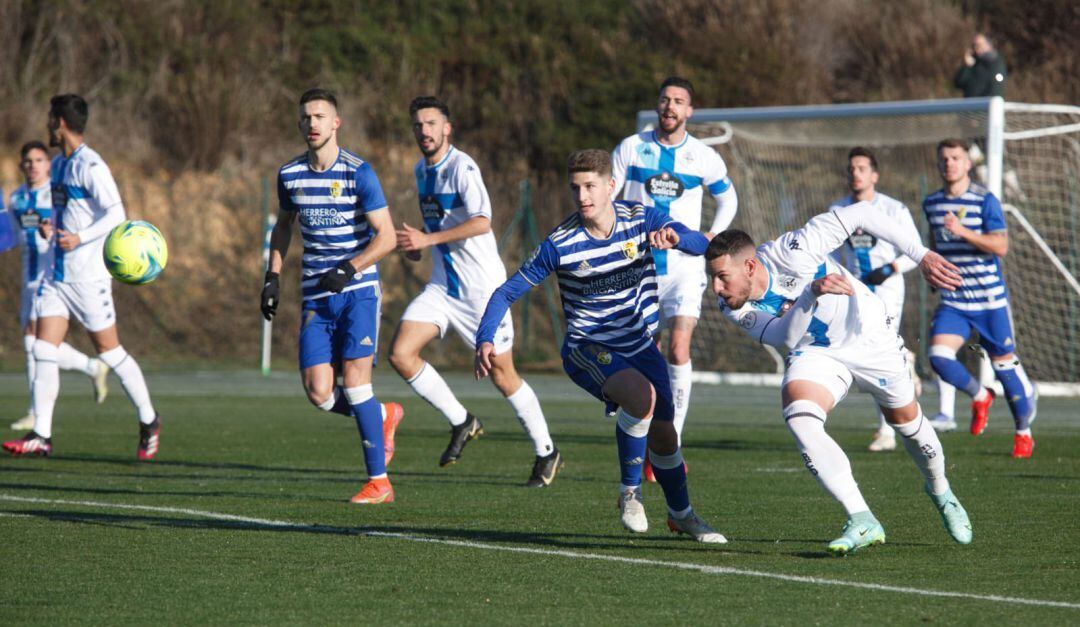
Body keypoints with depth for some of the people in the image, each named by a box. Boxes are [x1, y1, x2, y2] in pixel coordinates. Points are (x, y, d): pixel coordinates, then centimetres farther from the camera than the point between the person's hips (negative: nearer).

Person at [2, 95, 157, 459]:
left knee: (109, 351, 1)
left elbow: (116, 214, -19)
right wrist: (49, 226, 7)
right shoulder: (58, 164, 14)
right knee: (44, 349, -2)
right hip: (56, 274, 8)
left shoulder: (90, 166, -13)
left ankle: (149, 421, 17)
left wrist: (80, 239, -29)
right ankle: (41, 436, -3)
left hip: (88, 275, -8)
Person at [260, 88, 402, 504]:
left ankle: (379, 481, -4)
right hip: (315, 296, 4)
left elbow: (386, 236, -8)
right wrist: (273, 277, 12)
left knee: (354, 380, -14)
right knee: (319, 392, -6)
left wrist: (349, 270, -21)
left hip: (358, 290, -4)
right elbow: (284, 225, 23)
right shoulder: (290, 175, 6)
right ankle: (382, 418, 25)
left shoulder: (358, 172, -8)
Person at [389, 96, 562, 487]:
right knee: (400, 353, -9)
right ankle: (461, 422, 7)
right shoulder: (421, 170, 11)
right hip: (442, 286, 7)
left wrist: (429, 239, -28)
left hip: (481, 286, -7)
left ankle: (546, 452, 17)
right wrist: (417, 243, 9)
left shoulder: (461, 167, -15)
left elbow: (481, 222, -28)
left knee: (501, 374, -1)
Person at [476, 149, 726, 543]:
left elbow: (701, 245, -23)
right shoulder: (559, 244, -16)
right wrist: (485, 340, -26)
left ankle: (681, 514, 38)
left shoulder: (642, 220, -10)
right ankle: (630, 492, -12)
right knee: (642, 395, -32)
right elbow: (507, 292, -10)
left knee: (663, 434, 10)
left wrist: (675, 238, -46)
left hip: (639, 346, 4)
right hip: (587, 348, -4)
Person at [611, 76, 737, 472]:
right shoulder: (631, 149, 1)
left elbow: (728, 199, 18)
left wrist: (712, 237, 4)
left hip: (684, 266, -1)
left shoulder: (704, 157, 2)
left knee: (679, 348, -18)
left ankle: (672, 443, -11)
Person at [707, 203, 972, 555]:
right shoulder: (735, 309, -20)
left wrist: (921, 255, -28)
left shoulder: (790, 252, -32)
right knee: (798, 417, -27)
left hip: (869, 338, -2)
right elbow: (786, 337, -30)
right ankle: (862, 522, -25)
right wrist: (812, 293, -48)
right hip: (815, 353, 2)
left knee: (906, 421, 14)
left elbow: (860, 213, -25)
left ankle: (940, 491, 47)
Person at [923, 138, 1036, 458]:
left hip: (989, 299, -4)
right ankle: (980, 397, 12)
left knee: (1004, 362, 5)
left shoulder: (984, 200, -8)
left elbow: (1001, 246, -17)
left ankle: (1024, 433, 22)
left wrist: (963, 231, -26)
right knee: (939, 356, -17)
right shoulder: (931, 203, 8)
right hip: (953, 300, 4)